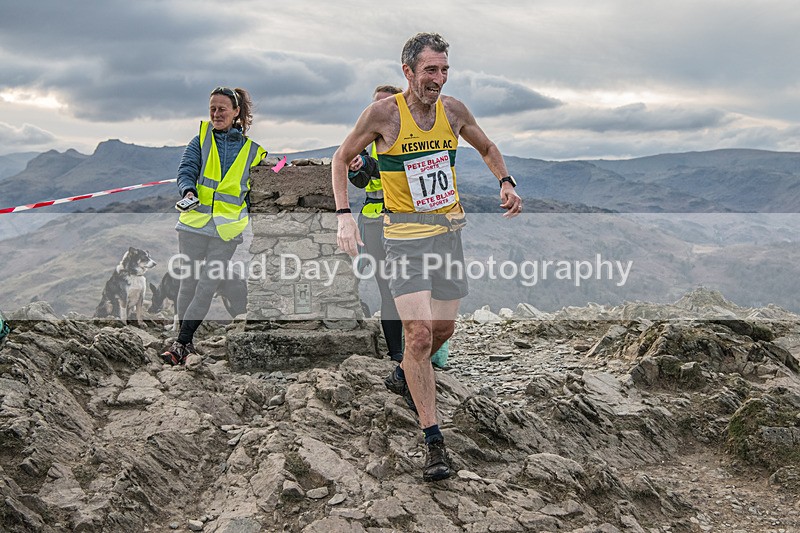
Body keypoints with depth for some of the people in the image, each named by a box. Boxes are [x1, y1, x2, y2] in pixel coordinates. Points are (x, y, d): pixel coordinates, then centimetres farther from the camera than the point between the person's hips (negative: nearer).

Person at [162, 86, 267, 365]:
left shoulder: (252, 148, 8)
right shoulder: (201, 140, 7)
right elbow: (186, 170, -2)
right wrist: (188, 192, -24)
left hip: (228, 229, 0)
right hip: (194, 223, 0)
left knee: (207, 288, -2)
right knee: (189, 283, 5)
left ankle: (181, 344, 6)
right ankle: (186, 342, 20)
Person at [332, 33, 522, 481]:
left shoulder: (453, 110, 1)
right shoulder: (384, 113, -11)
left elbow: (488, 148, 19)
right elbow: (342, 158, 1)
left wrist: (506, 183, 0)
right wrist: (344, 215, -11)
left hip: (449, 230, 5)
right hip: (406, 235, -5)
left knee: (444, 329, 13)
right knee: (420, 334, -15)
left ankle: (404, 377, 45)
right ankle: (434, 443, -6)